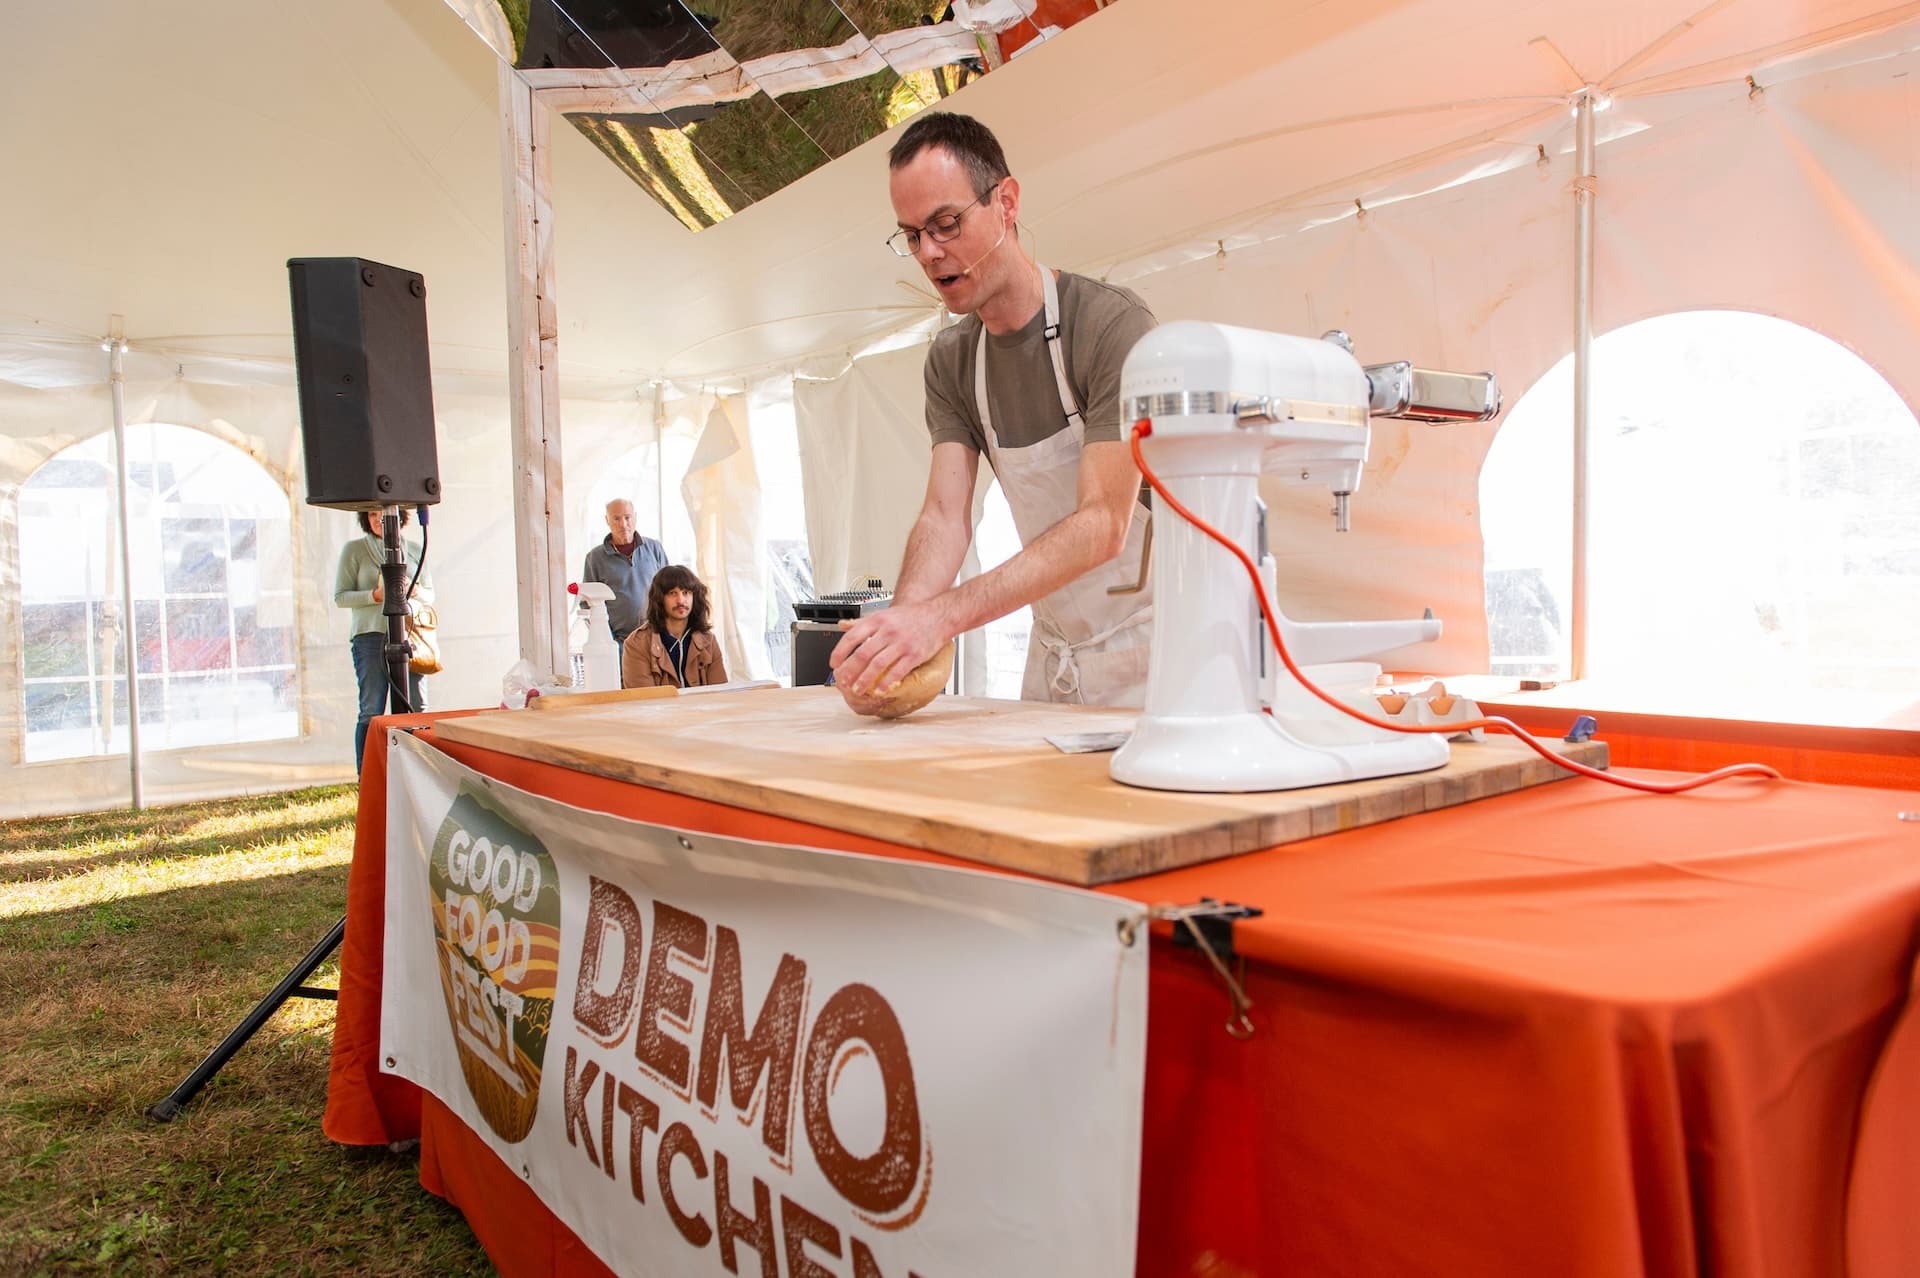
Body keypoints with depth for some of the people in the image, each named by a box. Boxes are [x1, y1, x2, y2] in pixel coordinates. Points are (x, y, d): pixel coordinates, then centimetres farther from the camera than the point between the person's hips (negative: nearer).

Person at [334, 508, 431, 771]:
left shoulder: (414, 549, 15)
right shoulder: (354, 549, 6)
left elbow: (430, 593, 18)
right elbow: (340, 596, 3)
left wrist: (415, 591, -4)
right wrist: (375, 595, -13)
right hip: (371, 638, -3)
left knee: (416, 708, 1)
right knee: (372, 712, -4)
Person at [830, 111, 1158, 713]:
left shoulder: (1113, 324, -18)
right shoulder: (951, 361, 2)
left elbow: (1103, 525, -27)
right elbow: (945, 516, -7)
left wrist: (941, 614, -37)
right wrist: (899, 625, -28)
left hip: (1145, 643, -5)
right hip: (1052, 656, 5)